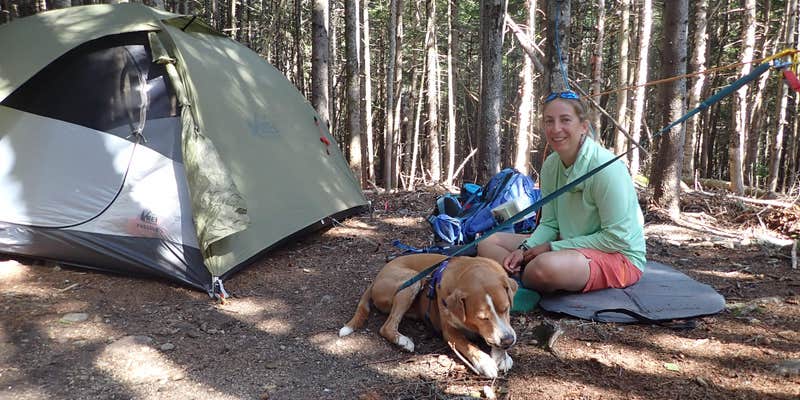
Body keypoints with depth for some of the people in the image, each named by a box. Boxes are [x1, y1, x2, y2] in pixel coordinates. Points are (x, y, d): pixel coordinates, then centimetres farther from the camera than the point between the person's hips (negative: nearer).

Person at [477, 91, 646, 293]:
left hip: (619, 256, -7)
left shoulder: (606, 168, -22)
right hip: (573, 246, 7)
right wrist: (524, 250, -15)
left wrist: (550, 248, -20)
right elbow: (549, 224, 6)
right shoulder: (551, 165, 0)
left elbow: (617, 238, -21)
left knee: (547, 265, -38)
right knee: (488, 242, 2)